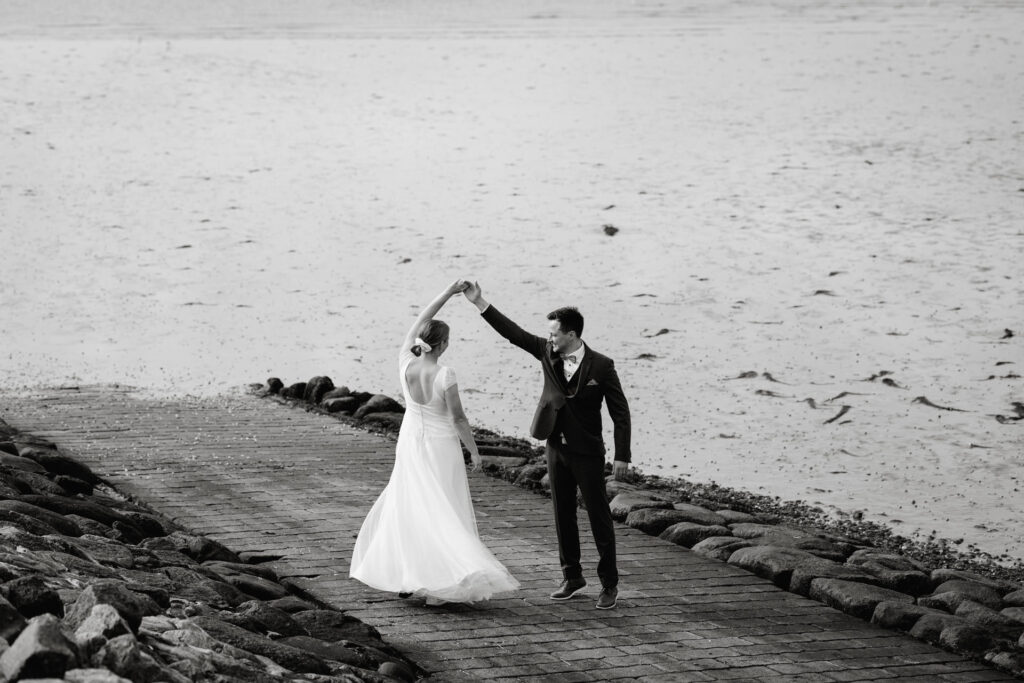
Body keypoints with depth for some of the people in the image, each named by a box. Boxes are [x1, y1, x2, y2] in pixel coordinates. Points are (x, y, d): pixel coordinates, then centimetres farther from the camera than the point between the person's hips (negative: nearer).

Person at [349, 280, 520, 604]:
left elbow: (420, 320, -2)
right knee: (443, 514, 1)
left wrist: (449, 292, -1)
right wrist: (474, 451, -3)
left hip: (411, 445, 4)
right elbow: (458, 419, -16)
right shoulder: (445, 376, -23)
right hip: (441, 447, -4)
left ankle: (404, 577, 20)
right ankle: (436, 587, -7)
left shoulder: (405, 362, -12)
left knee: (407, 508, 17)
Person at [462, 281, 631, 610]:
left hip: (587, 453, -5)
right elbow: (513, 332, 0)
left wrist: (622, 456, -13)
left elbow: (620, 413, -10)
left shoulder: (601, 366, -14)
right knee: (563, 515, 12)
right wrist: (480, 303, -8)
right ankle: (572, 577, 24)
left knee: (599, 517, 0)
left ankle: (609, 583, 9)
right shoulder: (548, 353, 0)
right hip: (557, 448, 5)